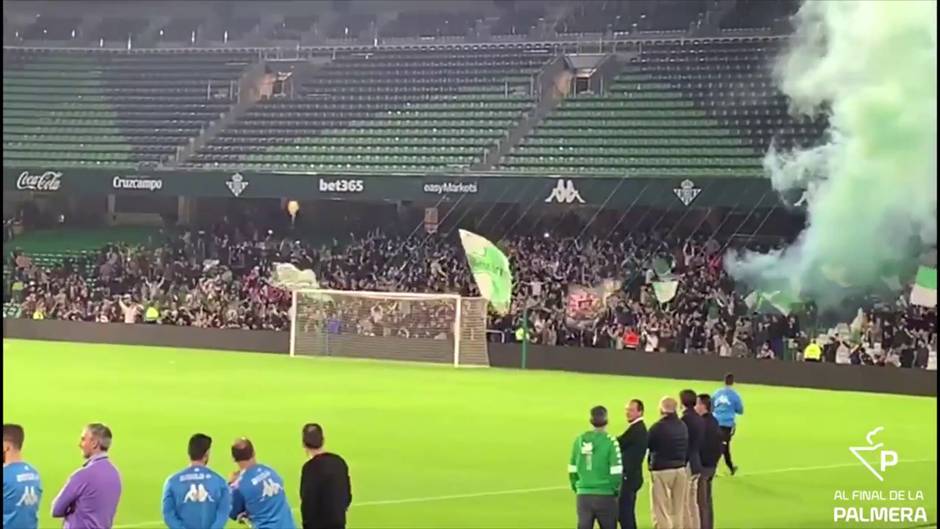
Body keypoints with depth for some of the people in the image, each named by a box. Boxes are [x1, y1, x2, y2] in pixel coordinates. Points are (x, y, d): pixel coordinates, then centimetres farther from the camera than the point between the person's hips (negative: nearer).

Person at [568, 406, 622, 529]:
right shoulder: (609, 441, -10)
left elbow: (572, 469, 7)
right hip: (605, 495, -3)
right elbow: (616, 472, -10)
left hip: (583, 495, 3)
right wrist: (615, 489, 6)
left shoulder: (579, 440, 3)